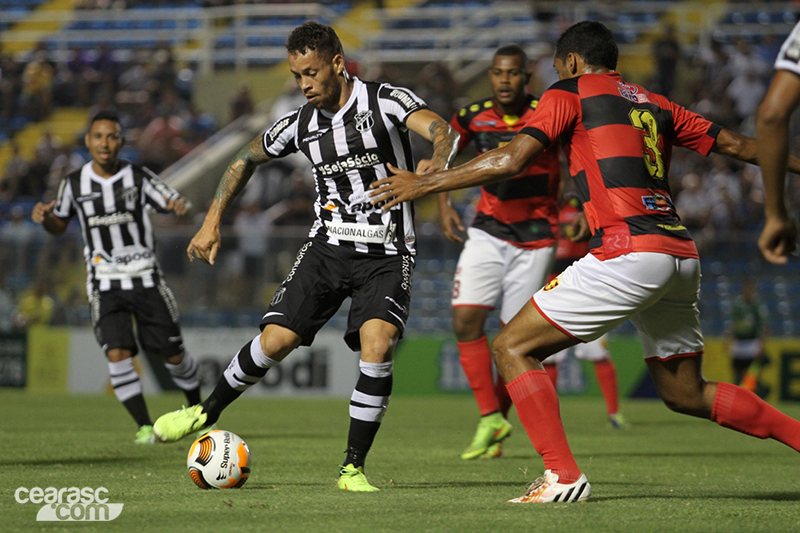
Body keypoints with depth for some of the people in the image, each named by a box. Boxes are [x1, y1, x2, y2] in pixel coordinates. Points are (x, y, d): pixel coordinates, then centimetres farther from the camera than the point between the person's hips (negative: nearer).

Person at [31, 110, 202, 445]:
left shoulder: (139, 177, -4)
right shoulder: (74, 184, 1)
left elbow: (172, 202, -5)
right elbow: (59, 226, 14)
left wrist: (178, 204, -29)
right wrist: (44, 217, -9)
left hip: (145, 278, 0)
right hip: (105, 282, 0)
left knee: (172, 354, 3)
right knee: (117, 354, -17)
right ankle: (144, 426, -6)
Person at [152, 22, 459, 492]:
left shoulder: (386, 101, -10)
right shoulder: (300, 125, 3)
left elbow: (442, 132, -28)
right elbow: (246, 159, 20)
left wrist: (433, 168, -50)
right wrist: (212, 222, 14)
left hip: (386, 254, -3)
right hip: (329, 246, 3)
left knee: (377, 346, -23)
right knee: (275, 340, -8)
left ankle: (354, 467, -10)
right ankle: (207, 413, 18)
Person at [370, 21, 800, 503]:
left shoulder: (570, 93, 5)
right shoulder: (655, 105, 24)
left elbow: (512, 160, -6)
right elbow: (739, 146, 25)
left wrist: (424, 184, 1)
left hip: (629, 252, -7)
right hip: (683, 256, 7)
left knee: (512, 349, 0)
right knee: (685, 393, 22)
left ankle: (564, 476, -10)